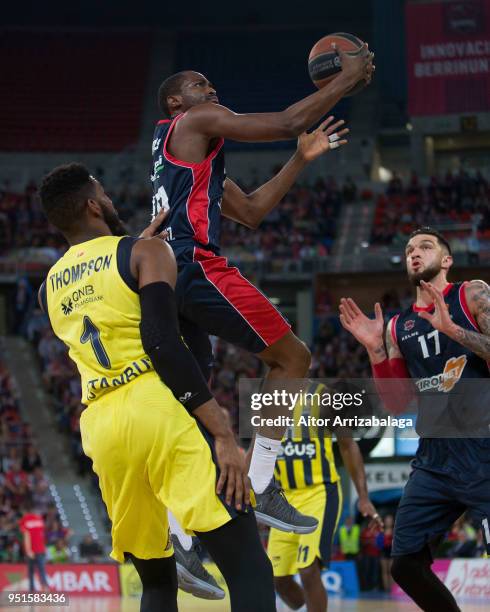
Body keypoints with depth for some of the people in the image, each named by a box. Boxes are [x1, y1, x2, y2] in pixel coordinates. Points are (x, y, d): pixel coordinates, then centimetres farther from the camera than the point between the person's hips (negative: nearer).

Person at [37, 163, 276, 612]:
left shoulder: (49, 289, 21)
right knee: (249, 570, -7)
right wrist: (223, 434, -14)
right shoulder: (147, 252, 3)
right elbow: (163, 344, -11)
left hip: (100, 428, 6)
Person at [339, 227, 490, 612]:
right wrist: (376, 350, 3)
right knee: (406, 565, 3)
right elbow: (397, 404, 14)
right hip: (435, 459, 6)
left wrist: (452, 329, -20)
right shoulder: (398, 328, 16)